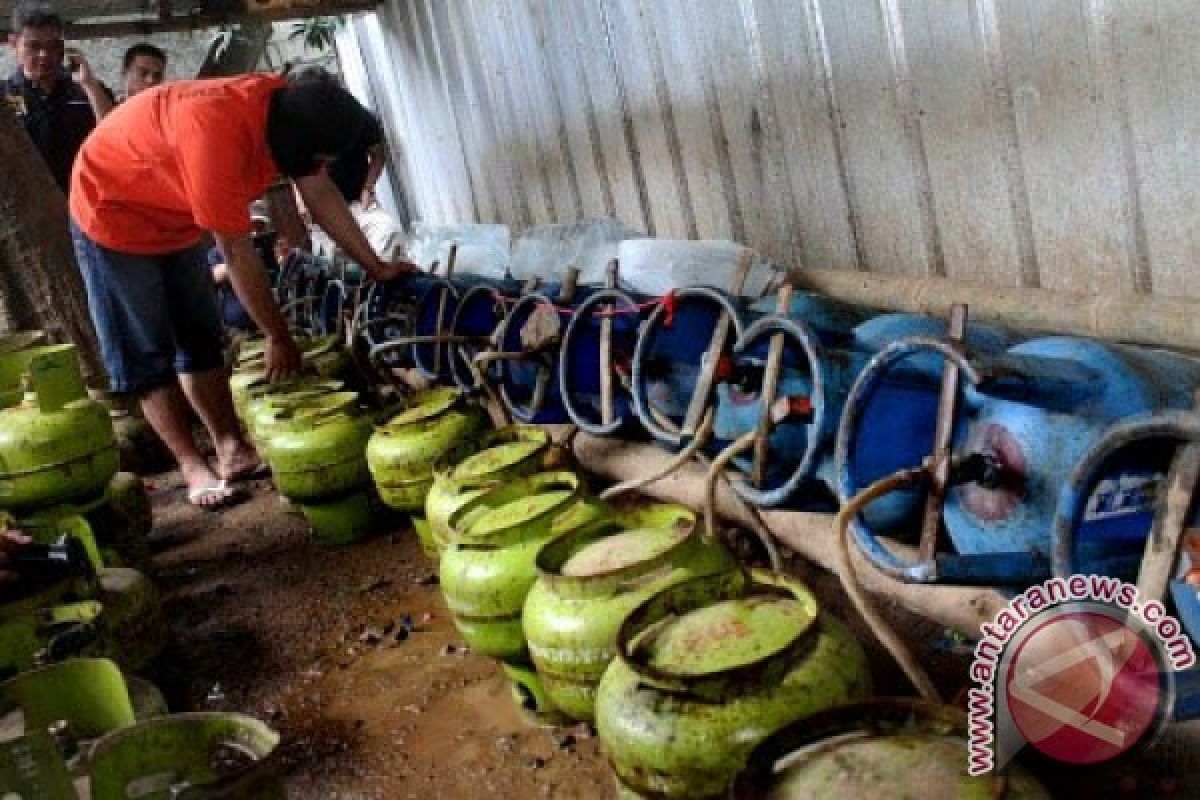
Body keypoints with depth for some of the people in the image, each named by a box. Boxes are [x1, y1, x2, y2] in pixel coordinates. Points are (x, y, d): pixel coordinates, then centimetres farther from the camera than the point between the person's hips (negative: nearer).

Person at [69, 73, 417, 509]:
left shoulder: (288, 109, -17)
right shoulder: (216, 133, -40)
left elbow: (321, 193, -4)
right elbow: (237, 252, -32)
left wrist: (375, 266, -3)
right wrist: (278, 337, -23)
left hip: (174, 216, 8)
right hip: (113, 212, -8)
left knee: (201, 338, 8)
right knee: (145, 353, -4)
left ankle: (232, 449, 13)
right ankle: (193, 466, 2)